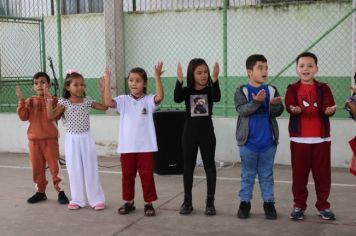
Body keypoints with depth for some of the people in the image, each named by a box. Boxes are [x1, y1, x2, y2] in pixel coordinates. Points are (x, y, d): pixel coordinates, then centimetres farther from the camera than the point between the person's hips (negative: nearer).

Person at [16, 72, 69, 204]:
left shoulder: (53, 100, -2)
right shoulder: (30, 101, 7)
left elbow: (56, 116, -14)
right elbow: (23, 116, -2)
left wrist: (49, 101, -23)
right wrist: (21, 101, -10)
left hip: (50, 138, -3)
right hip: (34, 139, 3)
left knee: (54, 166, -2)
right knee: (37, 167, 10)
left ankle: (60, 192, 6)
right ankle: (40, 192, 21)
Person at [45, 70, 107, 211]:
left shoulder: (87, 101, 1)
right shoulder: (64, 103, -5)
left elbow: (104, 107, 2)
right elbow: (51, 115, -13)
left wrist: (103, 92, -6)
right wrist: (49, 100, -23)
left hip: (86, 138, 1)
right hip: (72, 140, -1)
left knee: (91, 169, 4)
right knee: (74, 171, 6)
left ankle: (97, 199, 11)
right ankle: (77, 200, 17)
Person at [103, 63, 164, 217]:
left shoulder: (148, 100, -1)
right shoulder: (123, 100, 3)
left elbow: (159, 97, -21)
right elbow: (108, 102, -14)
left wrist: (157, 77, -24)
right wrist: (107, 82, -17)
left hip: (145, 146, -2)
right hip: (127, 147, 2)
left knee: (147, 175, 5)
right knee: (127, 175, 12)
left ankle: (149, 203, 17)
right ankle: (128, 202, 27)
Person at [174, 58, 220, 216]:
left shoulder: (210, 90, -2)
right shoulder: (187, 91, 0)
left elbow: (217, 98, -23)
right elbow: (177, 99, -20)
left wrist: (214, 80, -37)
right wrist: (179, 80, -32)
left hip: (207, 132, -1)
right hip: (189, 132, 1)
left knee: (209, 166, 3)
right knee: (188, 167, 7)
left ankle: (210, 202, 11)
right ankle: (187, 201, 17)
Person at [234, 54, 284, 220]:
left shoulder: (272, 90, 5)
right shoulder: (242, 91, -3)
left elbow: (277, 112, -2)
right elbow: (242, 110, -17)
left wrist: (275, 105, -24)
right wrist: (256, 102, -32)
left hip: (268, 142, 2)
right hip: (248, 142, -2)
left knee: (267, 175, 11)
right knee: (247, 175, 8)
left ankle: (269, 203, 21)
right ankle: (244, 202, 19)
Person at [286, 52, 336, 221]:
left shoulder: (323, 88, 4)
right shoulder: (292, 89, 3)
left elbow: (329, 107, -9)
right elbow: (289, 106, -14)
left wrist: (329, 110, -32)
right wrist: (295, 110, -36)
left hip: (321, 138, 1)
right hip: (299, 138, -1)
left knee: (322, 173, 6)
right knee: (299, 173, 6)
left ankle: (323, 205, 19)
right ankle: (299, 205, 17)